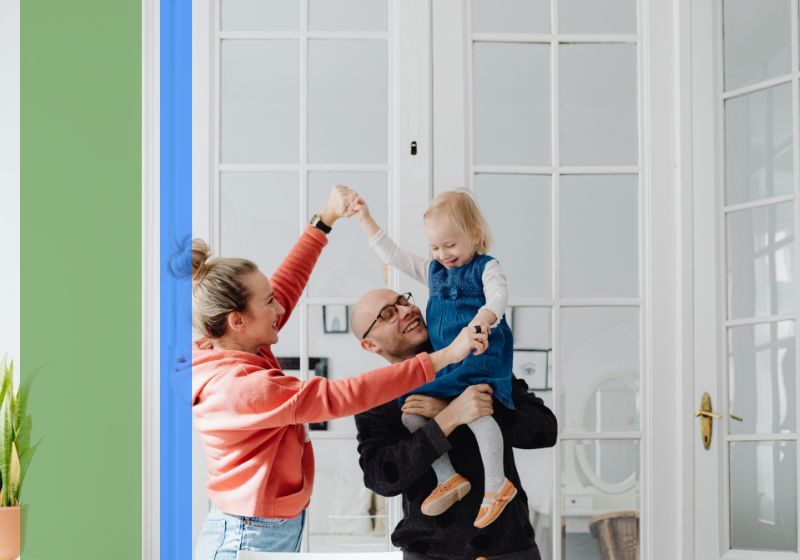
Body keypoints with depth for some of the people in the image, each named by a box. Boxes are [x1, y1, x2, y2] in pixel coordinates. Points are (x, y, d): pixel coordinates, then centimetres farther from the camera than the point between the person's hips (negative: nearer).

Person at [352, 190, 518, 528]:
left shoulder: (486, 268, 1)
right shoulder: (433, 270, 20)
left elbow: (498, 297, -18)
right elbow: (392, 254, 23)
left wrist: (481, 321, -41)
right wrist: (365, 219, 19)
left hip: (479, 357, -7)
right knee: (411, 416, -6)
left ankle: (496, 485, -20)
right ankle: (448, 478, 2)